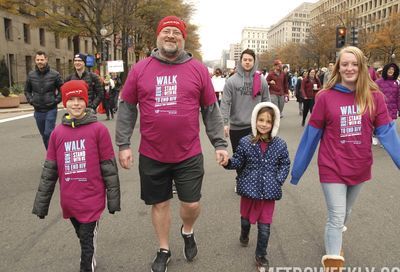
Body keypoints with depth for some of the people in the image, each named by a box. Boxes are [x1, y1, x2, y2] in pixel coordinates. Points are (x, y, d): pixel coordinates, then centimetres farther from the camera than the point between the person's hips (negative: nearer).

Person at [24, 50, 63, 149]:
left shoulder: (54, 74, -5)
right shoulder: (31, 75, 4)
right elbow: (27, 90, 16)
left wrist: (56, 100, -8)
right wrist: (30, 100, 3)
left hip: (51, 110, -4)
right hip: (38, 110, 4)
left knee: (49, 133, -9)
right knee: (44, 134, 13)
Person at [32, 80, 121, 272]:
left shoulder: (98, 129, -10)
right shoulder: (57, 133, 1)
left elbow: (109, 167, -7)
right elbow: (49, 171, 6)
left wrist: (113, 198, -4)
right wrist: (41, 203, 9)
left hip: (92, 200, -4)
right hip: (69, 201, 4)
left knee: (87, 243, 4)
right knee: (84, 240, 23)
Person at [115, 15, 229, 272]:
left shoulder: (198, 69, 0)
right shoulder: (140, 69, 1)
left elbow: (211, 110, 3)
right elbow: (127, 108, 4)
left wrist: (220, 144, 1)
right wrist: (123, 144, 1)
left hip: (189, 154, 0)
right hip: (152, 155, 1)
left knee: (192, 204, 6)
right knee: (160, 203, 14)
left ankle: (188, 231, 42)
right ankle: (164, 250, 37)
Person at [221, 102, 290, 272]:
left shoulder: (280, 145, -5)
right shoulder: (245, 142, -7)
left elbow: (285, 164, 5)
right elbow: (238, 162, -1)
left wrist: (278, 181, -6)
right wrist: (228, 162, -21)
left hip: (269, 192, 0)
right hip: (249, 189, 1)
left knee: (265, 227, 6)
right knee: (246, 218, 23)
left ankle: (261, 256, 28)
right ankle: (244, 235, 58)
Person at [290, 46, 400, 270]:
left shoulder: (374, 97, -6)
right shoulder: (325, 97, -12)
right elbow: (312, 135, -8)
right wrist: (297, 168, -4)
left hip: (360, 168, 4)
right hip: (332, 167, -3)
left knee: (346, 213, 24)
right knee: (337, 217, 1)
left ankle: (335, 238, 53)